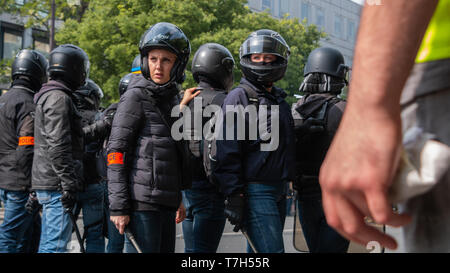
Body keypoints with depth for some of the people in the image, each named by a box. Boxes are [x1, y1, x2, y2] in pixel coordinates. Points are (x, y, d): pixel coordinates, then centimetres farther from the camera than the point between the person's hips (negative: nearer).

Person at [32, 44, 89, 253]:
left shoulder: (47, 97, 21)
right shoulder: (59, 98, -12)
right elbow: (58, 145, -21)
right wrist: (69, 184, -22)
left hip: (45, 182, 10)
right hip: (56, 183, -10)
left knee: (48, 243, 14)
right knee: (57, 244, -11)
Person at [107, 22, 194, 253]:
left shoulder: (173, 97, 15)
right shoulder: (136, 96, -8)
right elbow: (116, 152, -12)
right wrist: (118, 207, -17)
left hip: (166, 203, 8)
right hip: (142, 202, -8)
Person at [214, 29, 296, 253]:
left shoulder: (280, 100, 19)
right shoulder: (239, 98, -6)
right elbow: (228, 153, -13)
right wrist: (234, 197, -19)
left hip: (278, 191, 8)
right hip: (255, 190, -8)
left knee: (258, 250, 12)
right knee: (272, 250, -13)